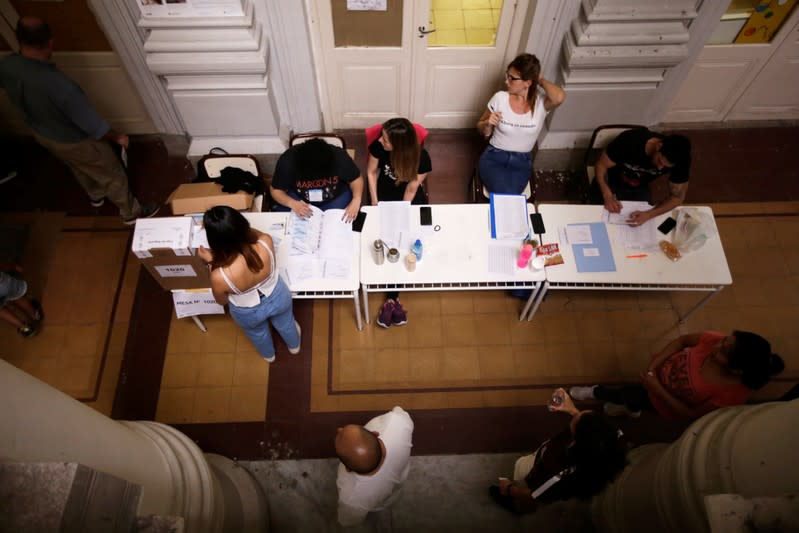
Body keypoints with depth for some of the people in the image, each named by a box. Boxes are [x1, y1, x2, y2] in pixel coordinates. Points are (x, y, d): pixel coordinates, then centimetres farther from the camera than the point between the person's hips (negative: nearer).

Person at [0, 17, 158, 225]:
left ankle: (96, 196, 62)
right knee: (112, 175, 17)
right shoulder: (57, 83, -41)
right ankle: (131, 212, 37)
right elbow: (92, 124, -30)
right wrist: (117, 137, -12)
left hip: (42, 135, 8)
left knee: (79, 169, 35)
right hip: (75, 142, -7)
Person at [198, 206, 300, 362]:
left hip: (249, 313, -1)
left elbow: (221, 301, -14)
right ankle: (294, 346, 71)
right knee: (285, 323, 38)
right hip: (278, 297, 1)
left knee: (258, 333, 37)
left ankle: (268, 355, 71)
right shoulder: (266, 242, -38)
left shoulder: (219, 277, -42)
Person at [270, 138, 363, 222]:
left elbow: (356, 179, -12)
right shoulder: (287, 161, -27)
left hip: (336, 198, 0)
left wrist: (356, 201, -31)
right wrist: (292, 204, -34)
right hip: (298, 199, 1)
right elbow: (275, 190, -14)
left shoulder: (339, 157, -28)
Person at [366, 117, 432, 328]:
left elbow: (411, 190, -17)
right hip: (385, 197, 1)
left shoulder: (421, 158, -27)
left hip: (411, 201, -1)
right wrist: (375, 203, -7)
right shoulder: (378, 146, -23)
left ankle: (391, 298, -3)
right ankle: (393, 298, -3)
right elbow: (372, 172, -6)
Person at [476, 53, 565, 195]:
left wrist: (541, 80, -15)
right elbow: (483, 131, 7)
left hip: (522, 162, 0)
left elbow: (559, 97, -35)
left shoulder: (541, 102, -9)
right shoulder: (500, 98, -6)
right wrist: (488, 123, -18)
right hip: (494, 158, 0)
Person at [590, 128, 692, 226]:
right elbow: (601, 165, -24)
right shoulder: (630, 141, -36)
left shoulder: (681, 160, -28)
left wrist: (648, 214, -37)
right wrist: (607, 196, -40)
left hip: (640, 189, 2)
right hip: (610, 183, -2)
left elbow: (677, 197, -19)